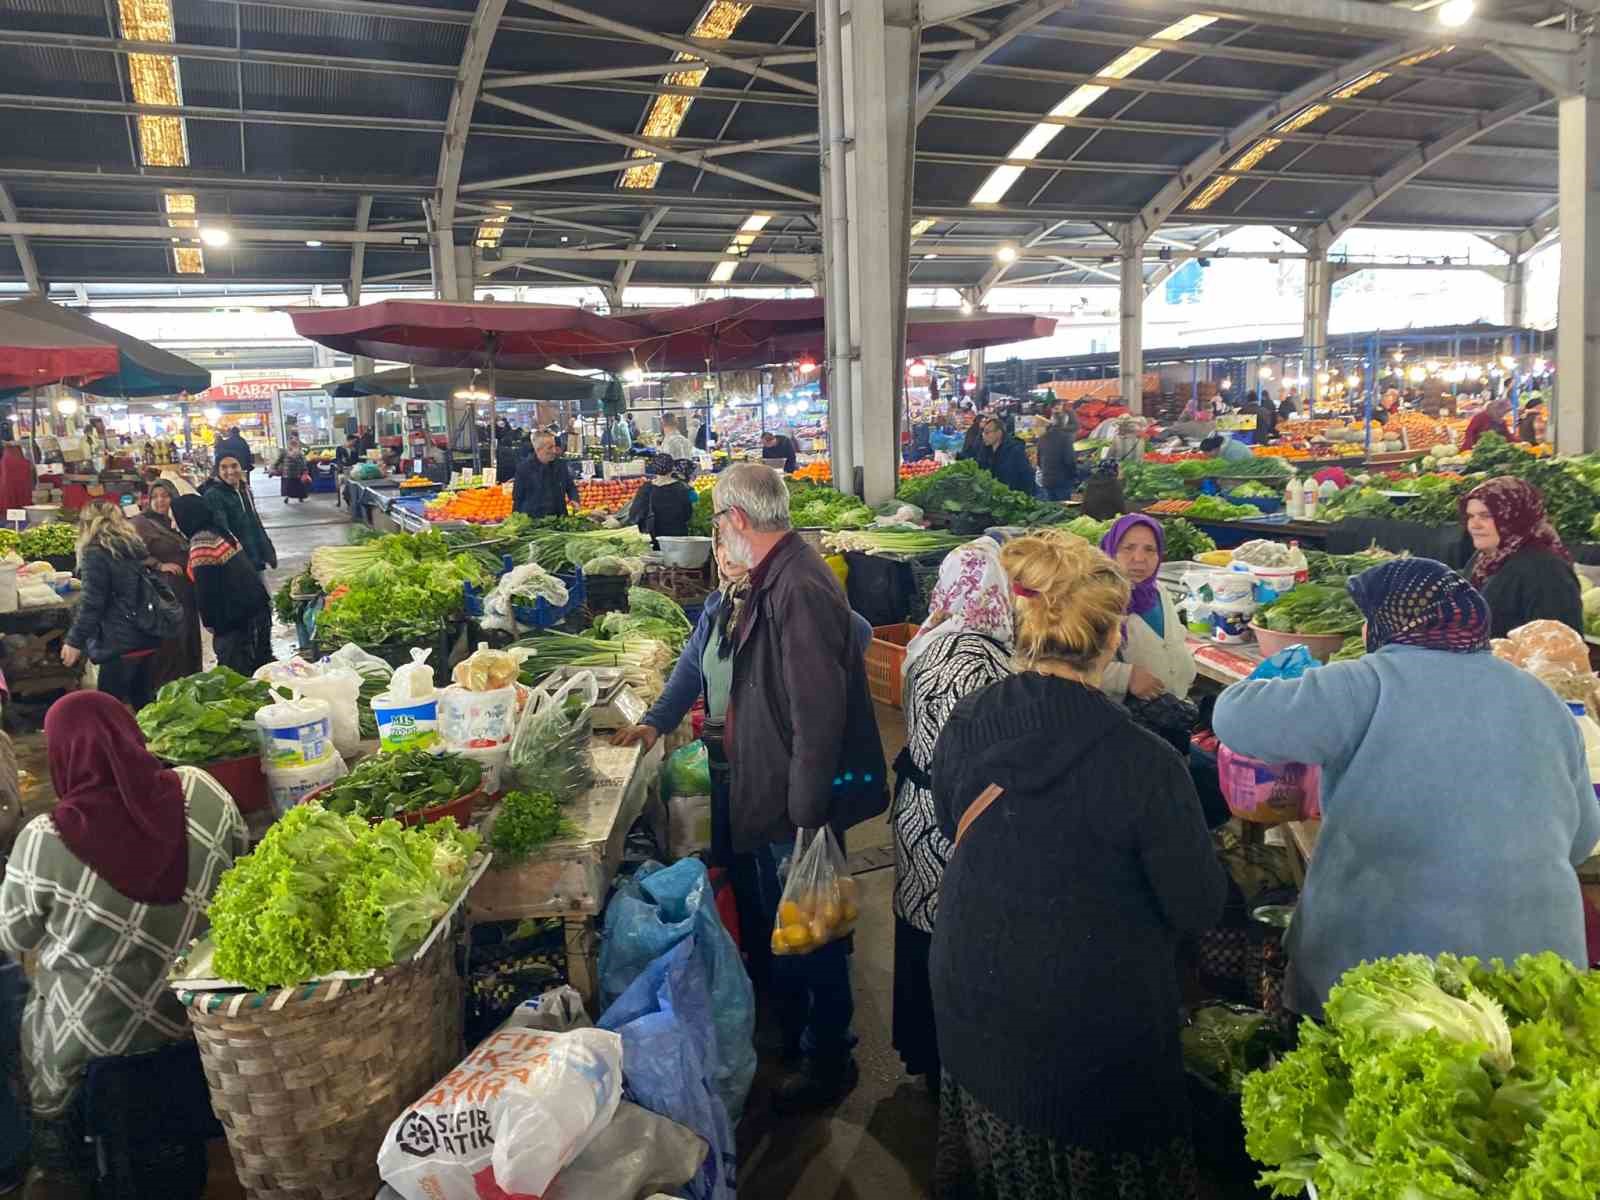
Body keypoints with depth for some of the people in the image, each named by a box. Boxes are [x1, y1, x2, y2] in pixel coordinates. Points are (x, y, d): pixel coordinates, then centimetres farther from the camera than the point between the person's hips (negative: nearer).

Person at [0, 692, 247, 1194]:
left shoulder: (45, 840, -24)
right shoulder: (200, 791, -16)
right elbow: (239, 861, 4)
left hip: (92, 1040, -3)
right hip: (200, 1010, 3)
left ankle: (65, 1177, 45)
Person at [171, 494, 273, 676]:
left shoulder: (202, 543, -18)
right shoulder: (220, 531, 11)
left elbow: (206, 590, -17)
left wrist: (210, 622, -3)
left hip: (235, 618, -9)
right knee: (260, 662, 17)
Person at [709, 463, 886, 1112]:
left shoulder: (799, 589, -27)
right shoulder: (770, 580, 5)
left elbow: (818, 714, -28)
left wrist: (806, 815, -24)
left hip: (799, 800, -10)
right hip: (771, 794, 10)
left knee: (810, 936, 9)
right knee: (783, 929, 25)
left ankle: (828, 1062, 30)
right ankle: (795, 1039, 45)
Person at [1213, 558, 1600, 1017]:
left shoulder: (1373, 684, -12)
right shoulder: (1544, 700, 9)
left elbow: (1238, 718, -15)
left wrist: (1281, 691, 7)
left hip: (1390, 959, -5)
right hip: (1533, 957, 6)